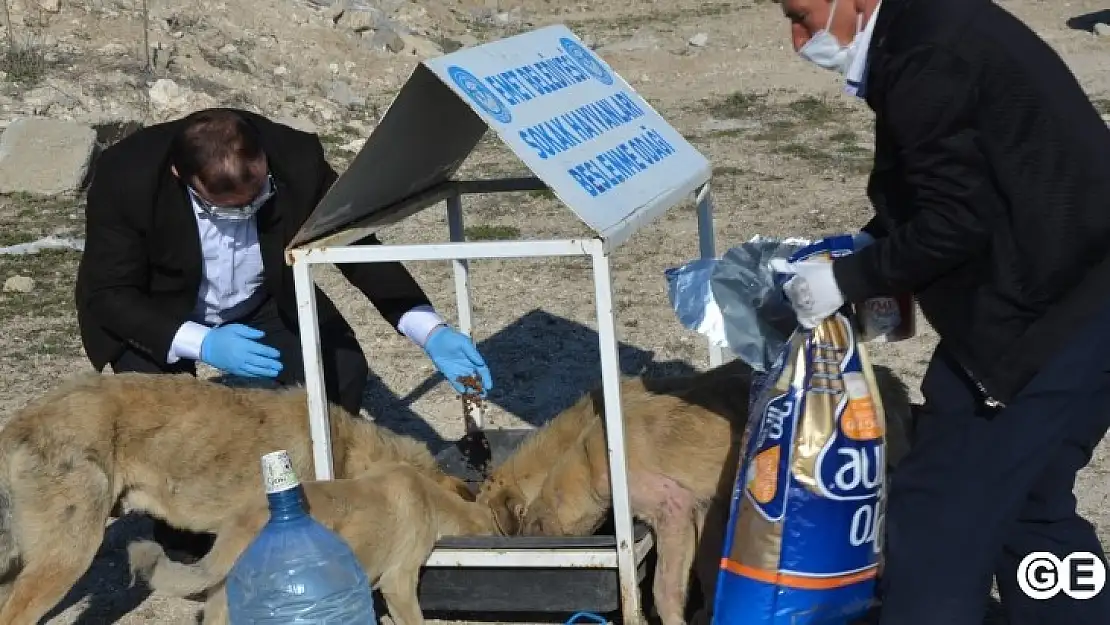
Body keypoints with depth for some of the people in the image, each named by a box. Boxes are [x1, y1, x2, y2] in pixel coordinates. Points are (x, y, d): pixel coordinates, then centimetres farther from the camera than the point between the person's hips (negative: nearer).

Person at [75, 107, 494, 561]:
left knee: (340, 368, -18)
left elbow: (361, 250, -18)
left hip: (259, 301, 3)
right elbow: (105, 294, -25)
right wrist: (201, 343, -40)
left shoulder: (297, 159, -28)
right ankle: (184, 547, 0)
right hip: (152, 313, -2)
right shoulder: (127, 176, -33)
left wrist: (433, 333, -31)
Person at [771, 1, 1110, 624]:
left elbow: (954, 222, -19)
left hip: (1055, 318, -10)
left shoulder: (926, 57, -19)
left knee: (938, 511, -4)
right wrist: (863, 249, 10)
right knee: (1022, 502, 19)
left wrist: (847, 279, -8)